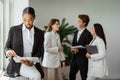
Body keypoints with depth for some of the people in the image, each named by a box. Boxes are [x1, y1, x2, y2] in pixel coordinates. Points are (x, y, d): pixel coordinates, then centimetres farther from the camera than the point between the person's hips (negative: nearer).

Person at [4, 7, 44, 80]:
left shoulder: (40, 33, 6)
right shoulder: (14, 30, 1)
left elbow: (39, 51, 4)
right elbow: (7, 47, 4)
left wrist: (32, 61, -15)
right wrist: (8, 51, -20)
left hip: (33, 63, 3)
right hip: (17, 63, -3)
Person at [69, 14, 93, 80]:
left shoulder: (88, 34, -14)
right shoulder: (76, 32, 11)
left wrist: (78, 50, -23)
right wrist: (73, 48, -7)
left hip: (83, 59, -7)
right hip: (75, 57, 7)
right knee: (71, 75, 13)